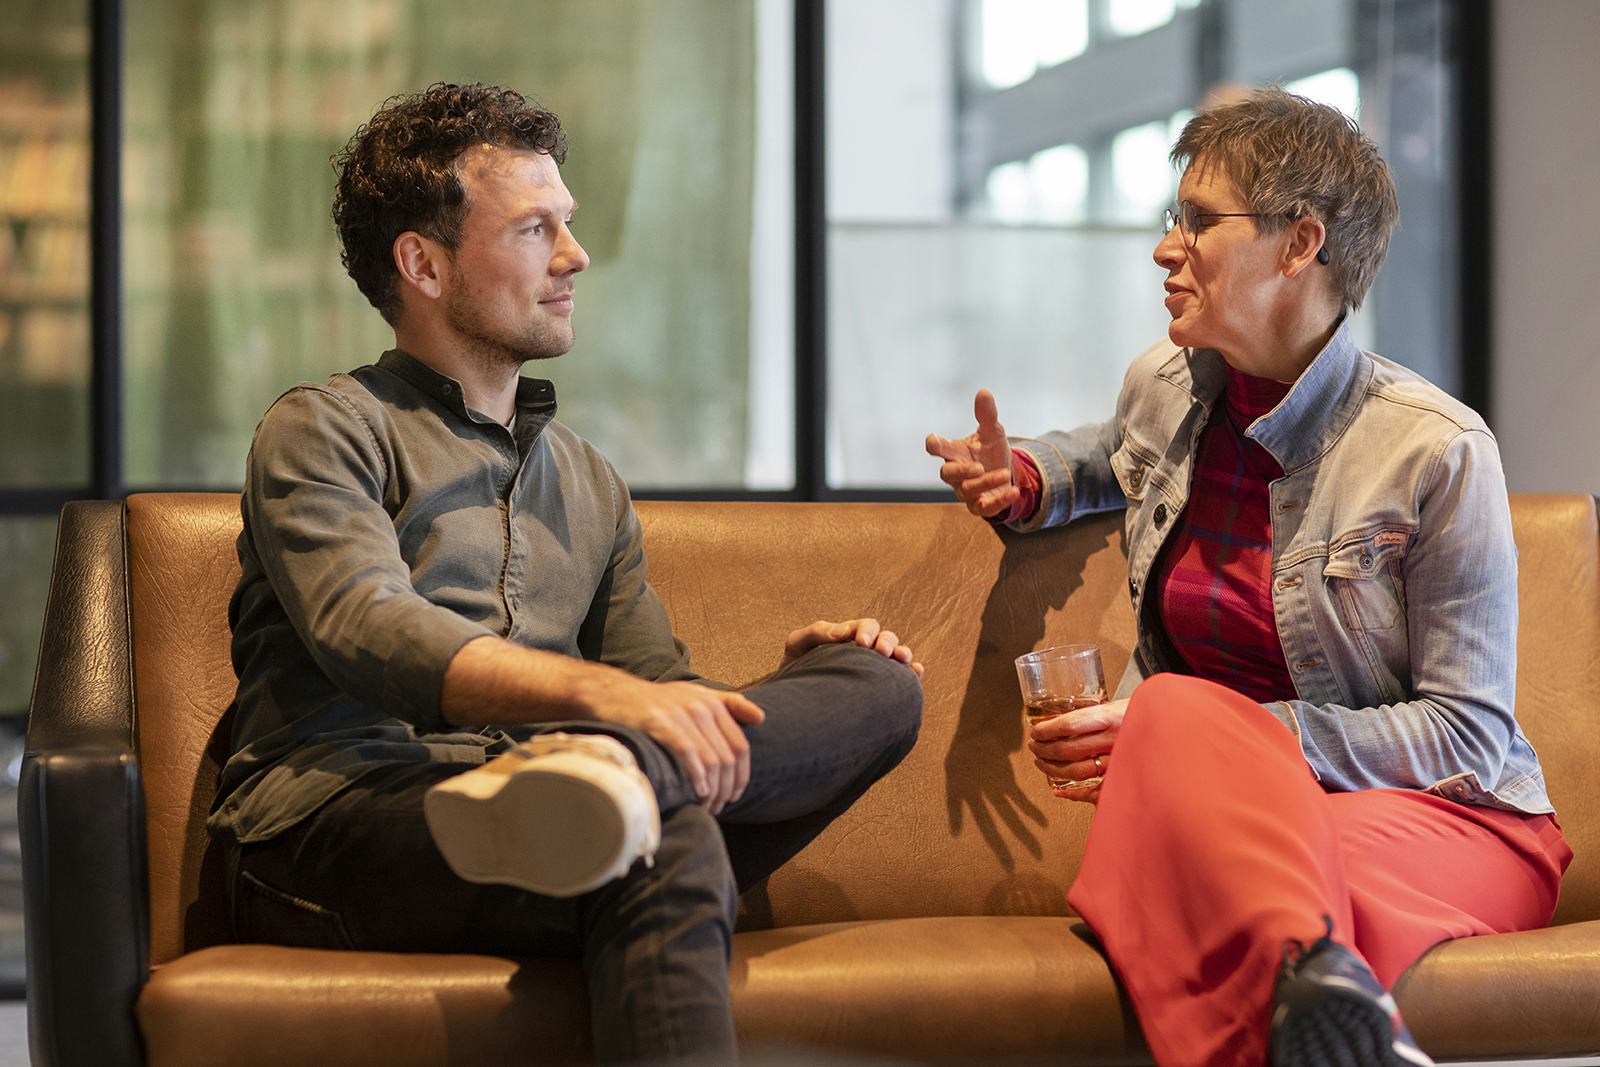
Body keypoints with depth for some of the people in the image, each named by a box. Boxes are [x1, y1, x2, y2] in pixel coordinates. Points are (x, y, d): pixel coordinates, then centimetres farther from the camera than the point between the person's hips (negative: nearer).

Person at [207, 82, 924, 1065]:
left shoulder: (590, 482, 31)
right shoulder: (324, 432, 9)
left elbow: (659, 685, 27)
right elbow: (370, 635, -12)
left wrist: (783, 684, 2)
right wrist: (596, 691, -30)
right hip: (334, 827, -7)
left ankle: (608, 770, -42)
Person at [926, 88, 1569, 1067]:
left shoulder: (1436, 450, -10)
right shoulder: (1167, 386, 8)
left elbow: (1468, 737, -9)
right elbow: (1117, 456, 36)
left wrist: (1241, 734, -20)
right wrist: (1026, 482, 12)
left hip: (1450, 820, -4)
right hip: (1223, 788, 5)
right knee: (1178, 706, -36)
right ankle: (1322, 974, -62)